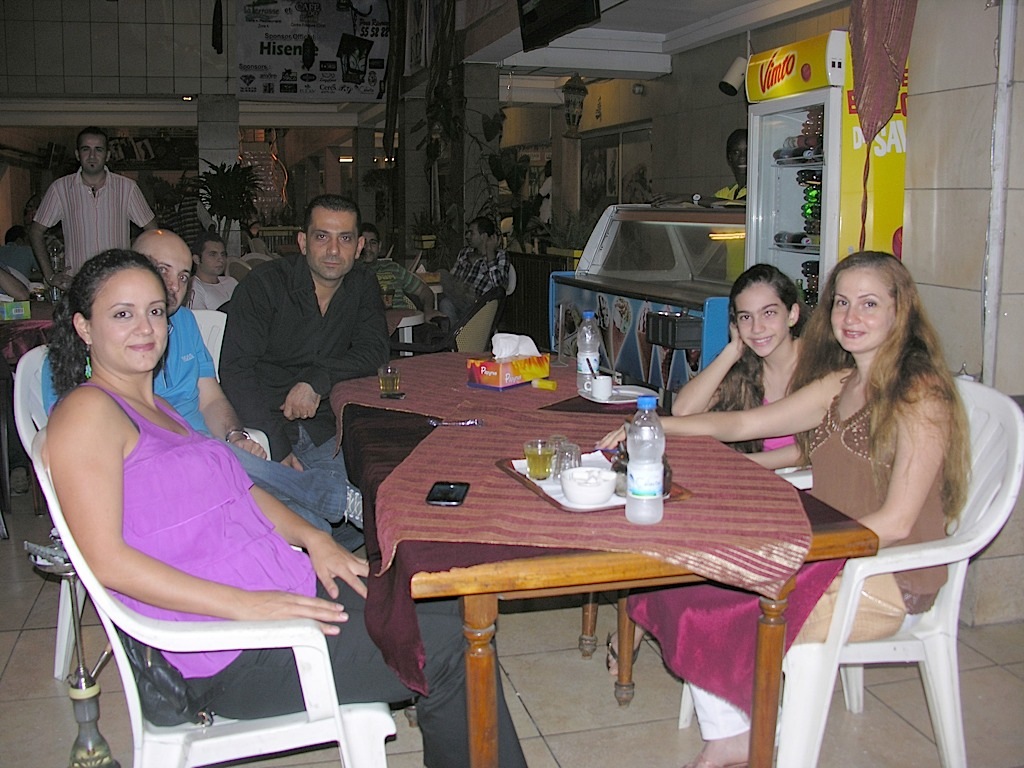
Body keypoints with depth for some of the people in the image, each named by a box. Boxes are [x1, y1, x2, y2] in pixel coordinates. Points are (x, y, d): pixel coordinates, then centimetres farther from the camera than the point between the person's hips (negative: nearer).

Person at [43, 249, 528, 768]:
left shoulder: (156, 408, 19)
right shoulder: (86, 413, -10)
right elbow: (107, 560, -19)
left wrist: (311, 538, 2)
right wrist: (245, 605, -24)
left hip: (286, 586, 9)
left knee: (450, 606, 2)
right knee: (447, 648, -10)